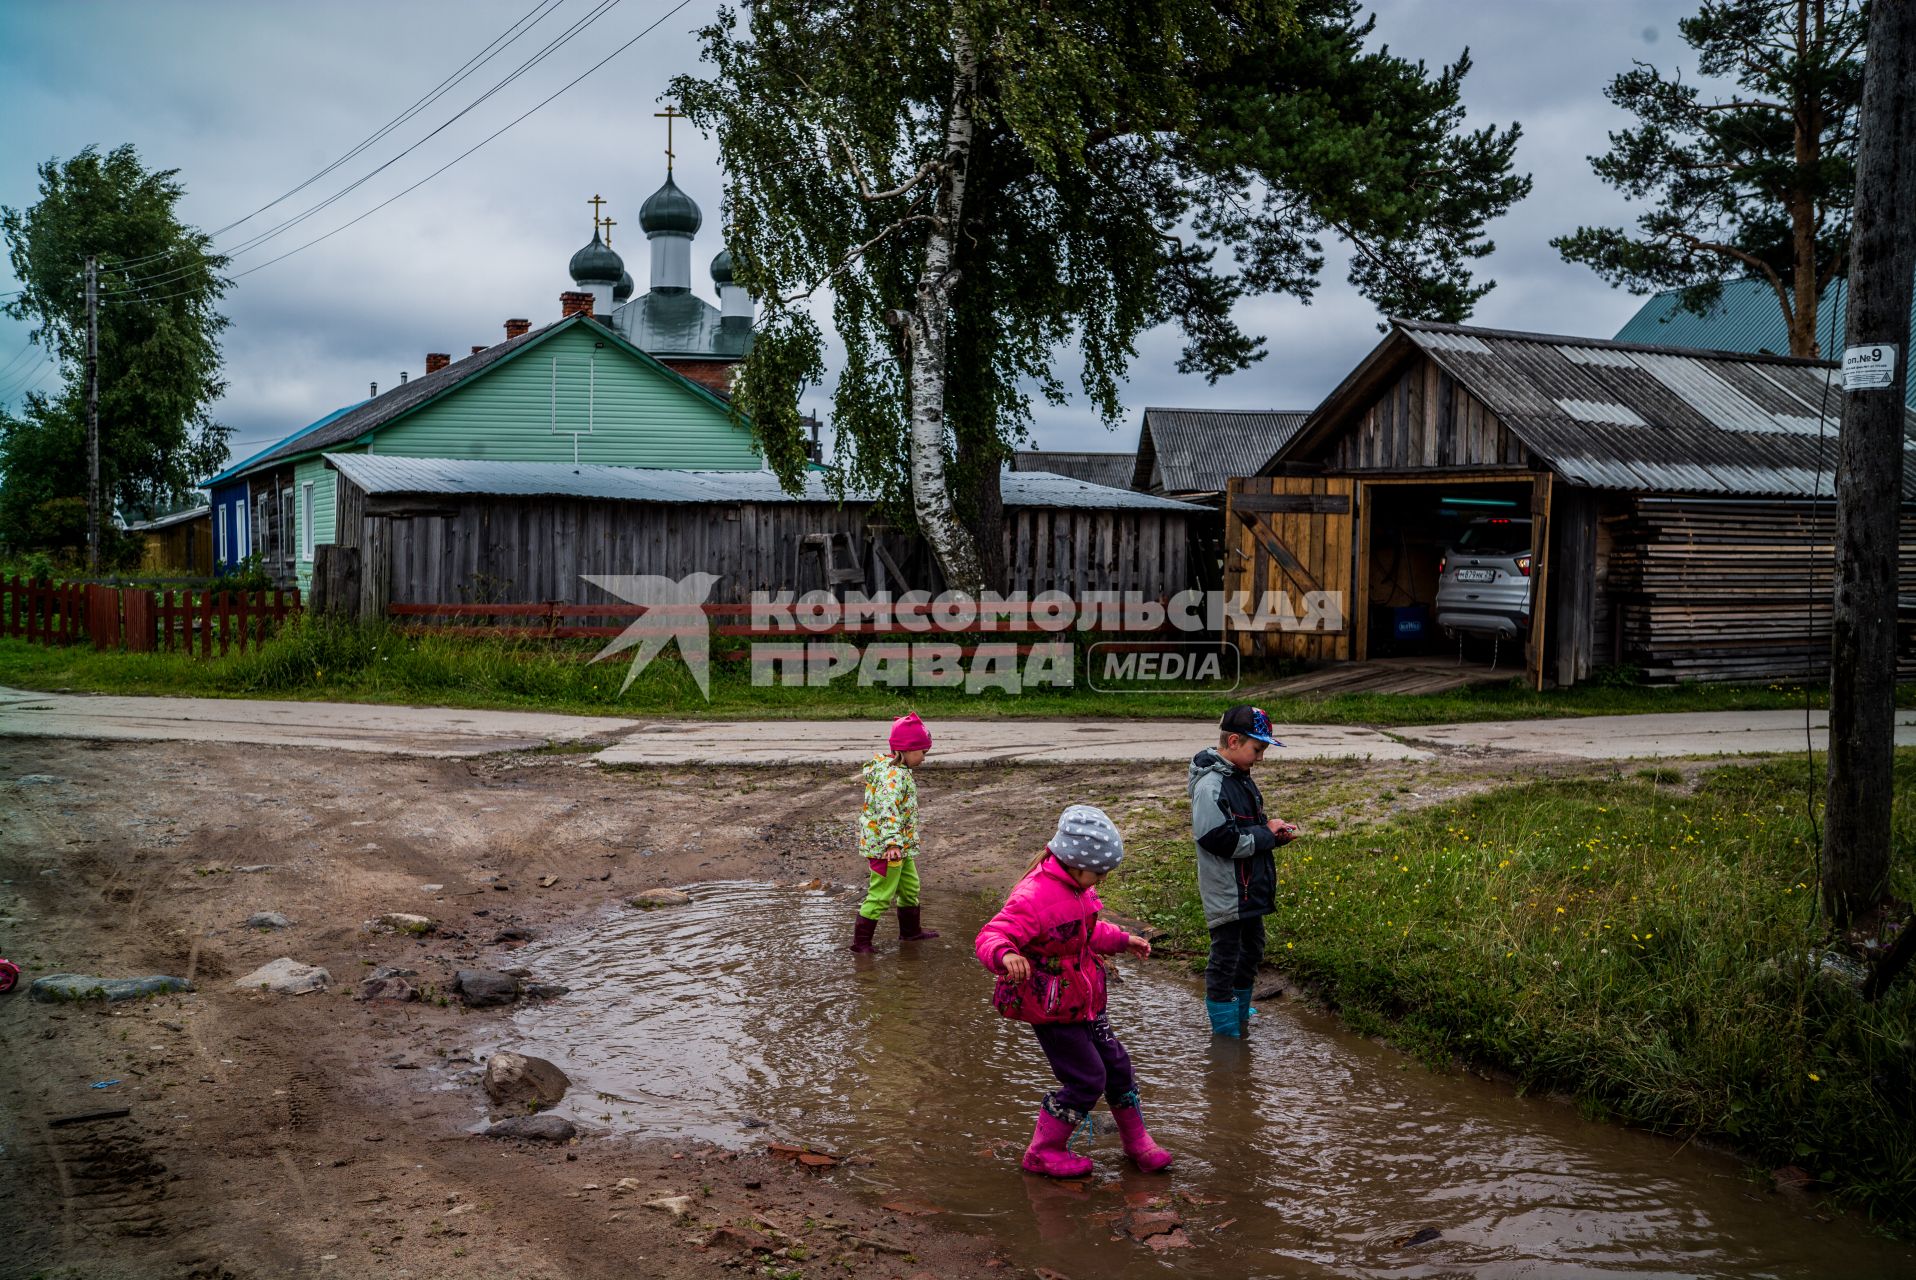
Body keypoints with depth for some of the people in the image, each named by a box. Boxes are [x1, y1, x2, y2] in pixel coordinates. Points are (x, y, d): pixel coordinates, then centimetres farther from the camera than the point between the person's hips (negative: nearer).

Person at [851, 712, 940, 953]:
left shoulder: (894, 770, 11)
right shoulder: (894, 775, -22)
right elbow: (888, 809, -34)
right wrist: (892, 842, -43)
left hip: (902, 846, 11)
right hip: (885, 847, -11)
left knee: (910, 886, 22)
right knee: (881, 895, -2)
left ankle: (910, 930, 38)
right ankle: (861, 940, 7)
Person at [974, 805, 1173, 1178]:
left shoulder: (1078, 885, 3)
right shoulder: (1033, 896, -27)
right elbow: (990, 937, -34)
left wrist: (1123, 941, 26)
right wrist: (1006, 955, -55)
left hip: (1082, 1000, 9)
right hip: (1050, 1007, -9)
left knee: (1117, 1066, 14)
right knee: (1086, 1079, -4)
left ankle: (1137, 1142, 34)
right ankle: (1042, 1153, 15)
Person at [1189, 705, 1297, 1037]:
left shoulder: (1239, 777, 9)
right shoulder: (1211, 785, -21)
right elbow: (1220, 839, -27)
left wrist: (1272, 828, 0)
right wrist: (1267, 834, -17)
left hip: (1251, 890, 10)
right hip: (1226, 894, -10)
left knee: (1251, 953, 22)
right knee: (1225, 960, 2)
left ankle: (1241, 1020, 39)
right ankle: (1226, 1034, 15)